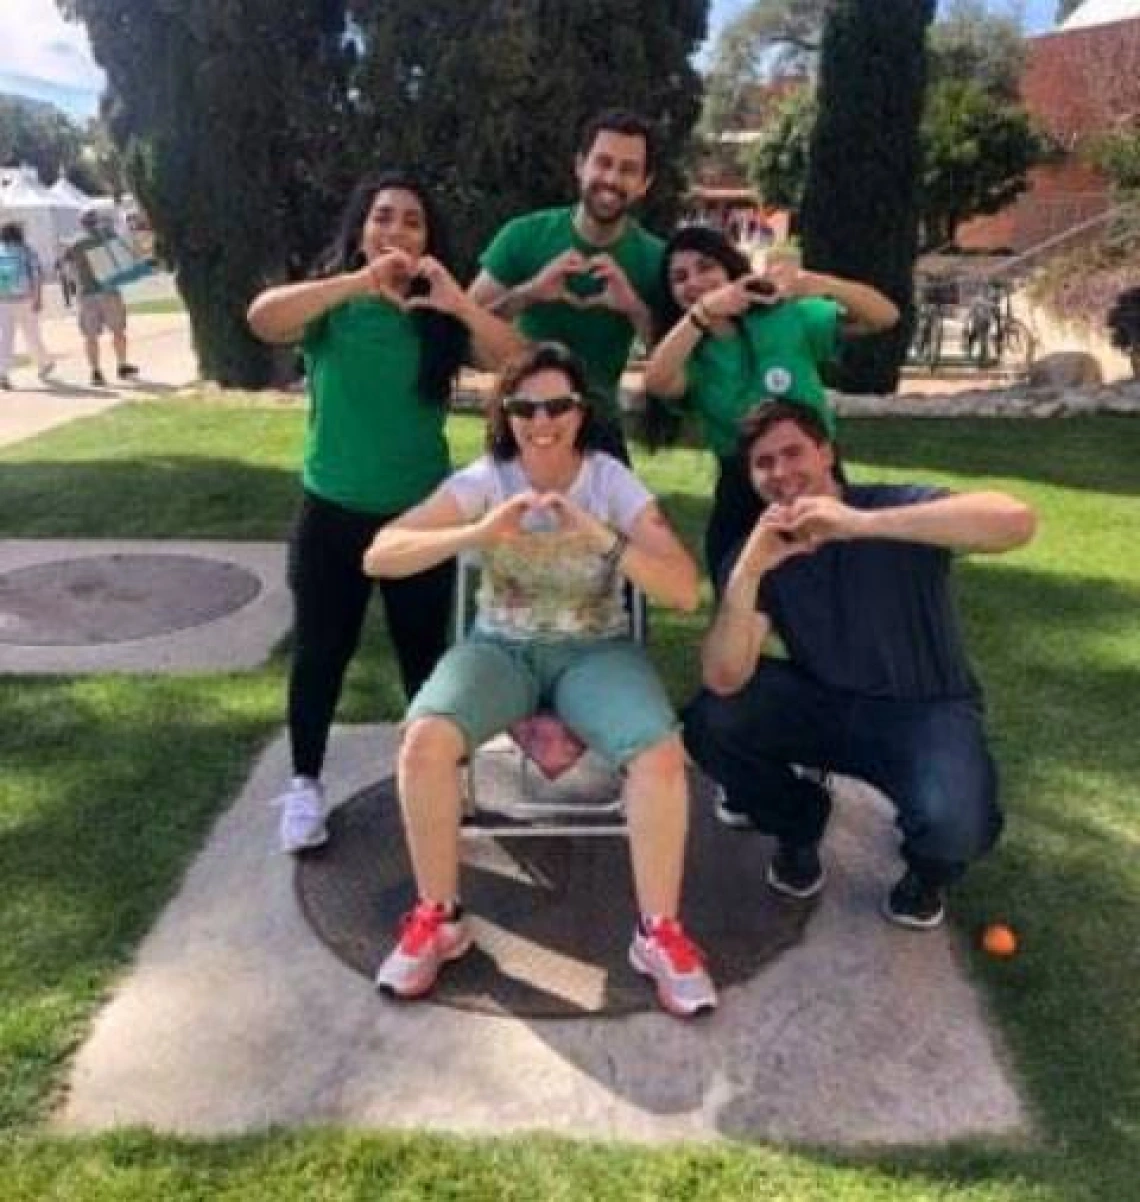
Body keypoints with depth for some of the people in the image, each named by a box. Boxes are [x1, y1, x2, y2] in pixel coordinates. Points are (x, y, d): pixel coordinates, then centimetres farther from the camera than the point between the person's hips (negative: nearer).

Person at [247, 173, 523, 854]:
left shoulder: (442, 315, -1)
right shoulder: (331, 305, -5)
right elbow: (262, 319, -26)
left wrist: (460, 304, -28)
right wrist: (358, 282, -36)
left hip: (420, 512, 1)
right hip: (333, 512, -1)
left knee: (425, 653, 10)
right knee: (321, 653, 8)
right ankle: (306, 785, 25)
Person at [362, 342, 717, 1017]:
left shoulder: (613, 482, -7)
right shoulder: (484, 479, -6)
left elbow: (685, 592, -16)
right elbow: (379, 557, -16)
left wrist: (601, 537, -29)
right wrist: (478, 533, -29)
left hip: (596, 652, 0)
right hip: (501, 648, 1)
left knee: (662, 756, -29)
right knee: (425, 741, -29)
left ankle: (660, 933, -8)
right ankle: (437, 918, -6)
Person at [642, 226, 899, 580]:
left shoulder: (787, 318, -7)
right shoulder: (692, 356, -3)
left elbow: (886, 316, -12)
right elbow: (655, 383, -27)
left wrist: (815, 283, -29)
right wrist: (701, 311, -37)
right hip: (741, 499, 1)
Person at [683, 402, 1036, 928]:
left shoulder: (895, 508, -15)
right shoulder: (756, 554, -6)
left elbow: (1016, 519, -36)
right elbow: (725, 680, -18)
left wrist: (862, 524, -42)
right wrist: (745, 574, -34)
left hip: (924, 711, -3)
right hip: (826, 705, 4)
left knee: (955, 826, -33)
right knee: (709, 723, -19)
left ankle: (927, 870, 9)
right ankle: (799, 822, 12)